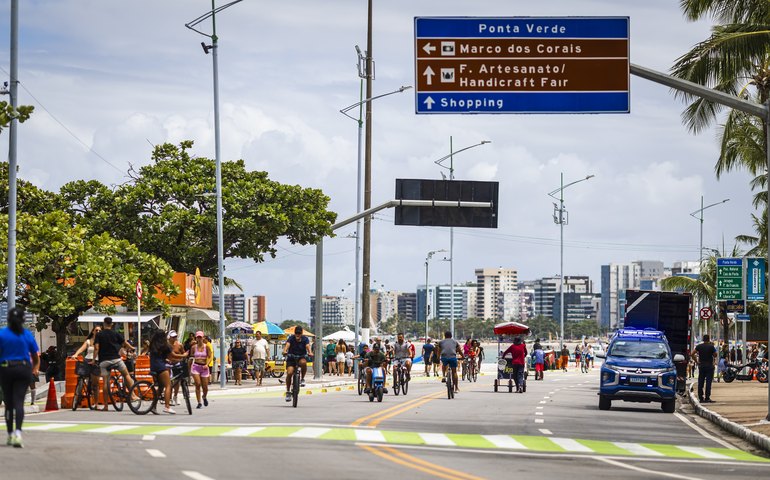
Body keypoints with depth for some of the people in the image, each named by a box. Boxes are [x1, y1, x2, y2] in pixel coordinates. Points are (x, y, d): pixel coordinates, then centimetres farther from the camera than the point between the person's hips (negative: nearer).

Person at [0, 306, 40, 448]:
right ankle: (18, 432, -23)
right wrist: (35, 368, 28)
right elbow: (36, 356, 8)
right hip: (23, 369, 0)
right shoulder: (27, 335, 1)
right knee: (19, 401, -4)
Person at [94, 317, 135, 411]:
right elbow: (125, 343, 12)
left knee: (106, 382, 0)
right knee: (126, 375, 18)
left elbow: (96, 348, -8)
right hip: (116, 359, 0)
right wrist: (131, 348, 30)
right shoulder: (116, 334, 4)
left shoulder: (99, 335, 2)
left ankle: (105, 406, -1)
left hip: (103, 361, 0)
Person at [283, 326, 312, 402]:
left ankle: (302, 379, -13)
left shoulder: (305, 339, -6)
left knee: (303, 362, -37)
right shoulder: (291, 338, -7)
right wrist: (285, 351, -47)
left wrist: (309, 352, -45)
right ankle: (288, 392, -7)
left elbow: (307, 346, -23)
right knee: (289, 373, -19)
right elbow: (287, 345, -25)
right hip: (291, 358, 0)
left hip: (301, 357, 0)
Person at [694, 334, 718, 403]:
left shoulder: (699, 346, 4)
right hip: (709, 366, -3)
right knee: (708, 382, -4)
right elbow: (715, 355, -4)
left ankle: (701, 398, 6)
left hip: (701, 366, 3)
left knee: (700, 382, 7)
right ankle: (707, 398, -9)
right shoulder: (711, 346, -5)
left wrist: (696, 361, 2)